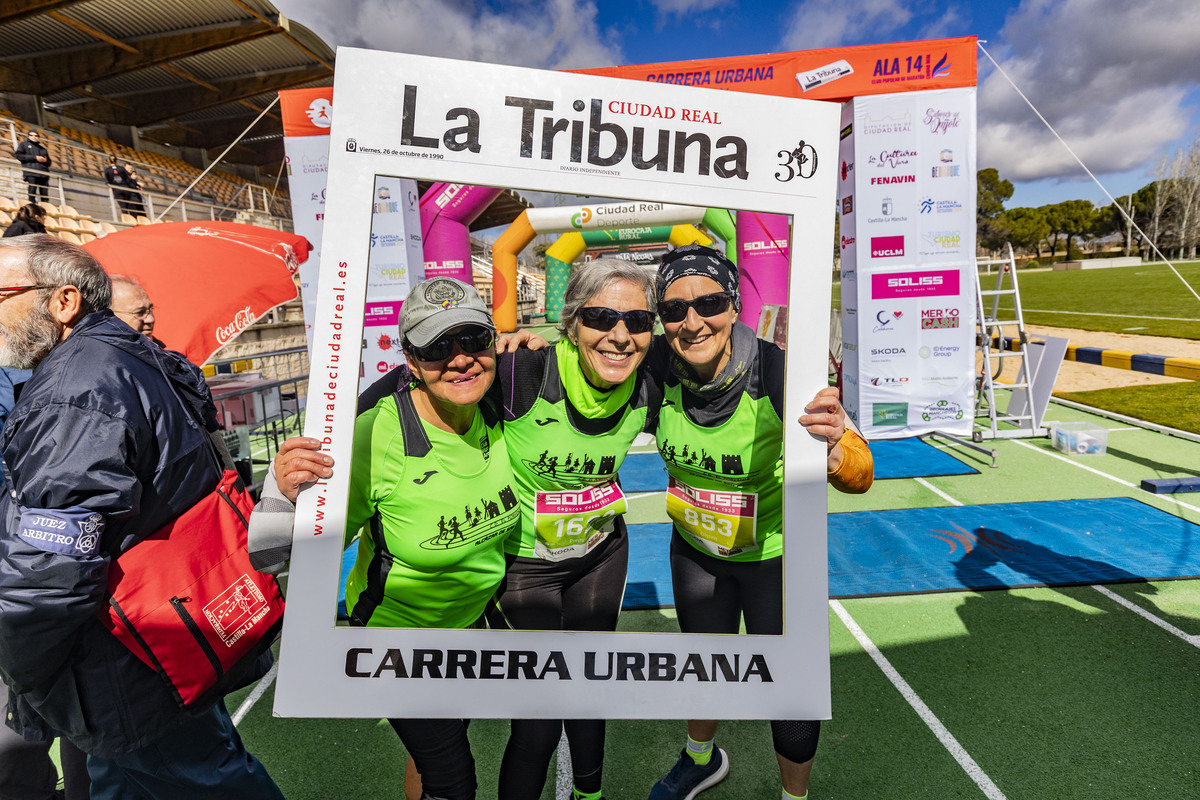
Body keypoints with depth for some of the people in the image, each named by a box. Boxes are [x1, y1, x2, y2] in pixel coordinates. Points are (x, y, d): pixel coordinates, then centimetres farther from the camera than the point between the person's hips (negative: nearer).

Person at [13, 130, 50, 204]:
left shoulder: (42, 148, 29)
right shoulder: (24, 144, 17)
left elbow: (49, 162, 28)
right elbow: (18, 155, 3)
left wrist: (45, 160, 3)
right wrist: (35, 158, -6)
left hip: (44, 174, 4)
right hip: (31, 173, -4)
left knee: (45, 194, -5)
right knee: (32, 192, -15)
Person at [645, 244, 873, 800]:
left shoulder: (777, 373, -31)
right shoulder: (659, 368, -22)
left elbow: (860, 477, -32)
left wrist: (831, 450, -55)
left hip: (777, 554, -3)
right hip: (695, 548, 4)